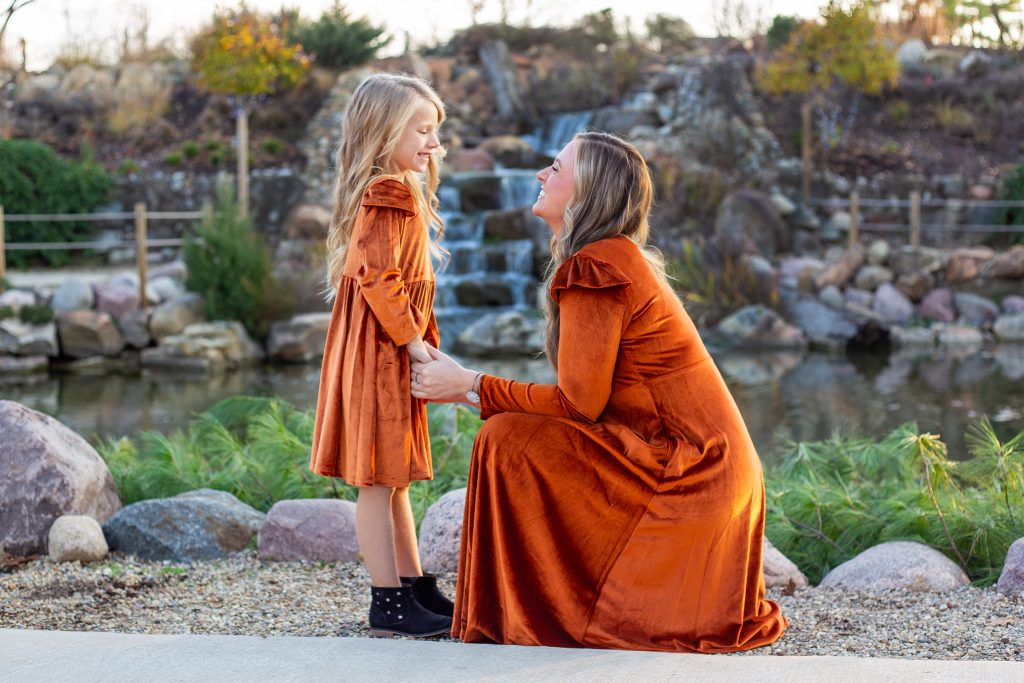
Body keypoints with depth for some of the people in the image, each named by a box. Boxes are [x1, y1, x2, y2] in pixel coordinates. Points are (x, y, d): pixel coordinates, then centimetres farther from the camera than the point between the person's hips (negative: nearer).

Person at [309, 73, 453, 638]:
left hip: (390, 353, 11)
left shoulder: (398, 193, 19)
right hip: (378, 351, -11)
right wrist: (413, 341, -19)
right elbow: (378, 278, -22)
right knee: (378, 480, -5)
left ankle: (415, 589, 24)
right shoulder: (387, 195, -15)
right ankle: (389, 604, -2)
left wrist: (417, 341, 15)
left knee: (395, 479, 15)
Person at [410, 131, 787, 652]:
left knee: (508, 440, -14)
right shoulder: (620, 259, 14)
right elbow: (589, 397, 12)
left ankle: (523, 618, -5)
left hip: (685, 468, -10)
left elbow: (579, 402, -18)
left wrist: (472, 387, -10)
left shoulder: (595, 268, -17)